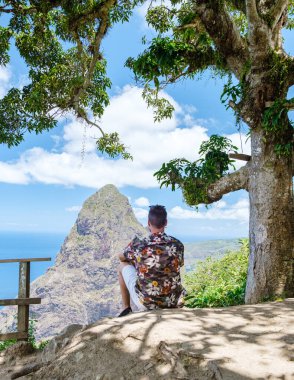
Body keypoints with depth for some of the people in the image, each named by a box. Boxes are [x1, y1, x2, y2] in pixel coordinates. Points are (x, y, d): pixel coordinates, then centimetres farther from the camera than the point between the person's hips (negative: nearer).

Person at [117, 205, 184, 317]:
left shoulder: (138, 245, -18)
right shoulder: (177, 245, -11)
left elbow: (121, 257, 5)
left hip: (145, 303, -2)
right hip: (172, 302, 3)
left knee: (123, 265, 17)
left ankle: (126, 308, 25)